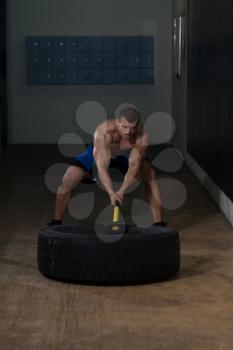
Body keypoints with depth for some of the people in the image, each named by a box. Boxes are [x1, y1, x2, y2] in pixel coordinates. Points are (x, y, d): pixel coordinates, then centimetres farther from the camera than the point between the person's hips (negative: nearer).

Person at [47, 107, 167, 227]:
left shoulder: (142, 137, -36)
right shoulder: (103, 132, -43)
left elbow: (134, 166, -41)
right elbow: (101, 167, -50)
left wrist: (121, 191, -55)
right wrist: (111, 193, -63)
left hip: (126, 155, 2)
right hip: (99, 153, -2)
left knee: (150, 176, -15)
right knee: (68, 179, -17)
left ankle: (158, 222, -3)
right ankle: (57, 221, 3)